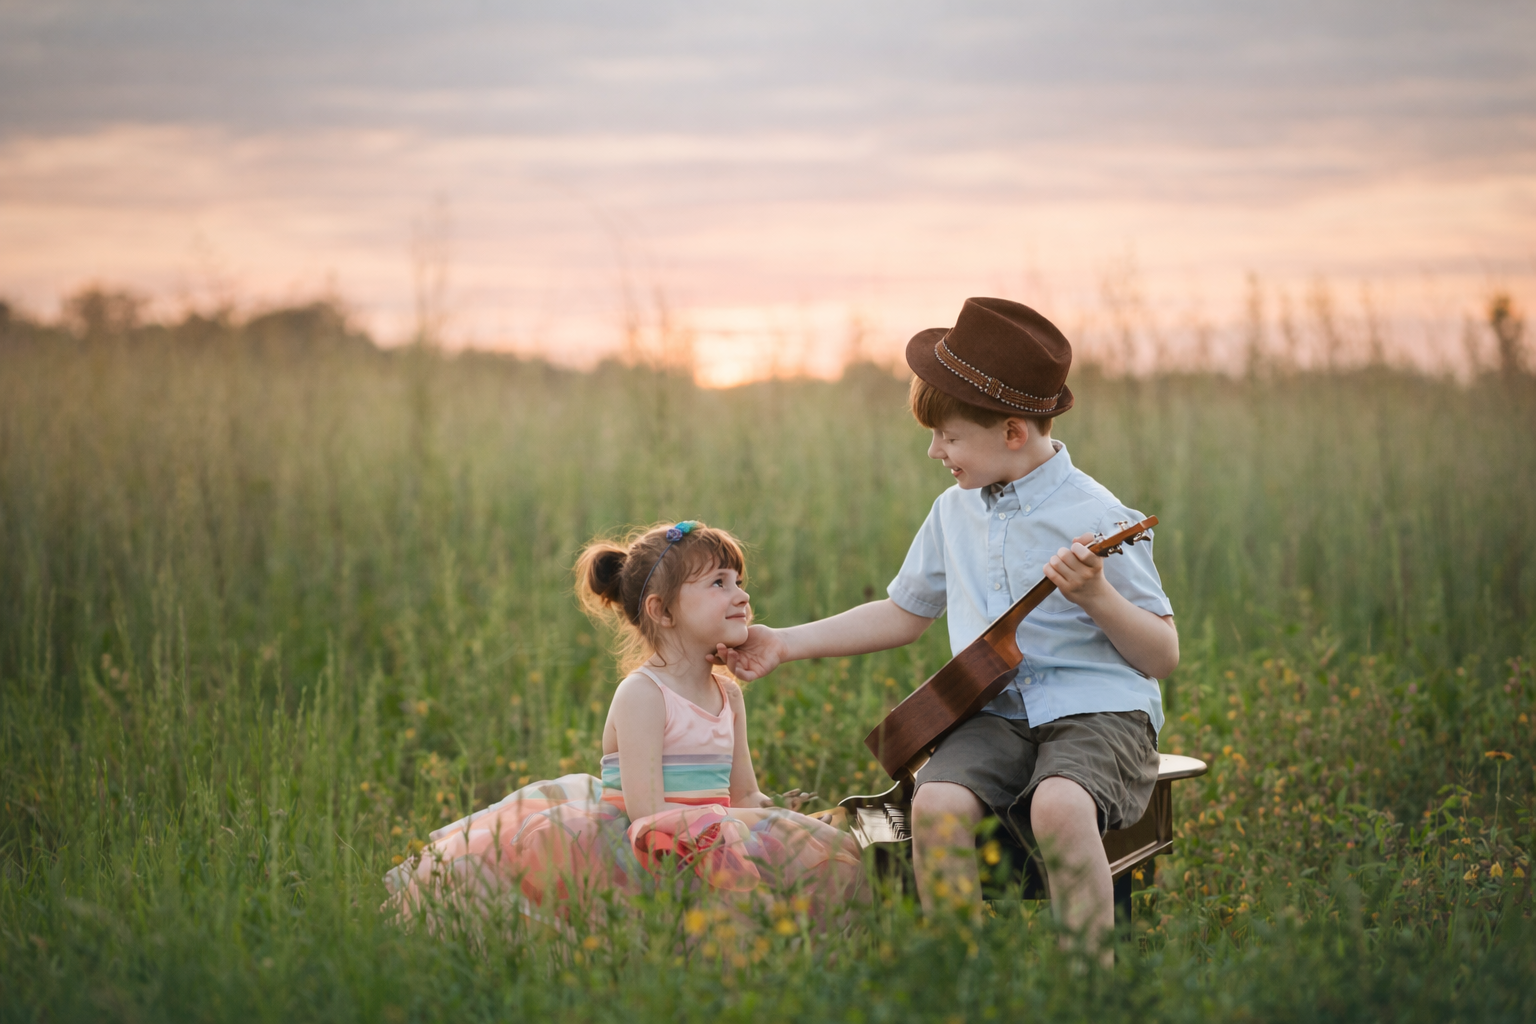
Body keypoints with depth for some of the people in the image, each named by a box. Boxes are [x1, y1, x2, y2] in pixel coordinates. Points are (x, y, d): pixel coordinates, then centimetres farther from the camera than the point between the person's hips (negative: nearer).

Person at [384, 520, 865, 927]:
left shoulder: (729, 695, 15)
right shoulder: (641, 695, -9)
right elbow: (647, 816, -18)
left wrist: (769, 808, -7)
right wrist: (750, 819, -19)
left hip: (713, 840, 6)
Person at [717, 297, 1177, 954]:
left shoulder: (1095, 517, -6)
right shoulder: (955, 512, 12)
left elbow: (1164, 658, -4)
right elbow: (906, 612, 27)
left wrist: (1097, 595, -22)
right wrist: (786, 643, 22)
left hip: (1099, 711, -4)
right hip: (996, 712, 5)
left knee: (1059, 806, -37)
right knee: (936, 802, -29)